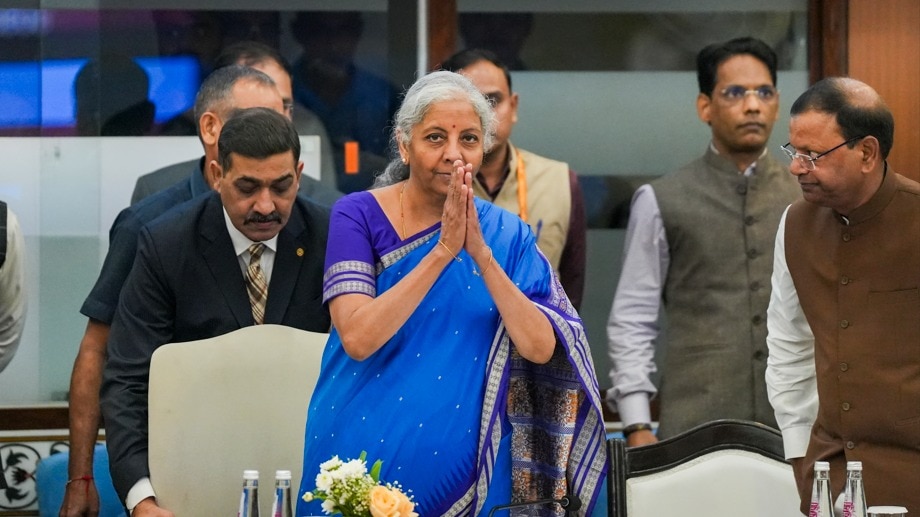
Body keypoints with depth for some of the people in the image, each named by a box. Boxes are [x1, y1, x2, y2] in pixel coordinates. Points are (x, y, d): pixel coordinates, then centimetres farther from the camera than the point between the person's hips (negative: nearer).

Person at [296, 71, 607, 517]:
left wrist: (482, 255, -20)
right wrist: (443, 251, -21)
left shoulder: (505, 234, 1)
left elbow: (540, 348, -11)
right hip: (365, 459, -2)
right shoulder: (358, 215, -6)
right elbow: (357, 338, -18)